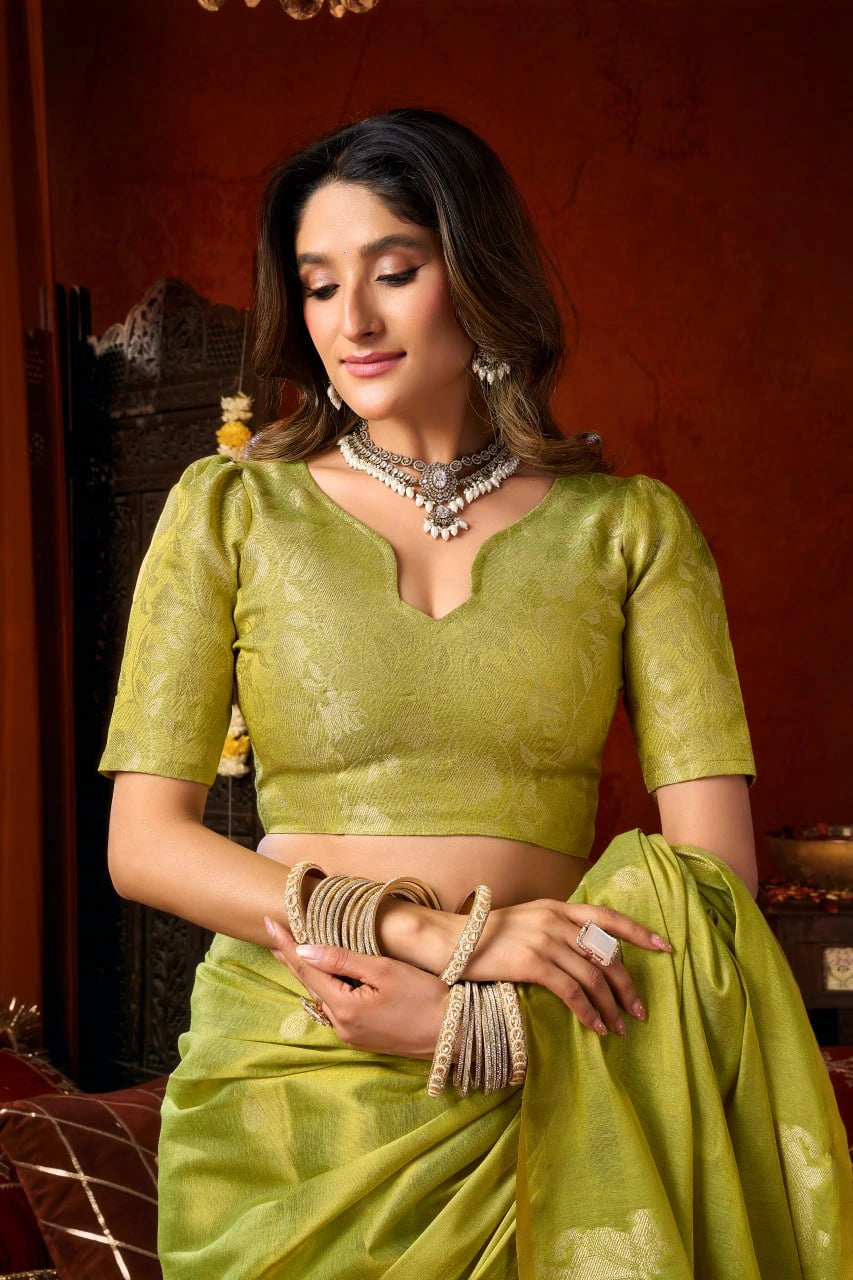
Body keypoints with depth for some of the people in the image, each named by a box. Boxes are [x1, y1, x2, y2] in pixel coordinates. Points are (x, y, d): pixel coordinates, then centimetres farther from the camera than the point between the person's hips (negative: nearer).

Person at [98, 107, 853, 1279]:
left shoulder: (631, 526, 1)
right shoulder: (231, 510, 1)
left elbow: (713, 863, -5)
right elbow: (145, 841, -5)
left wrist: (472, 1015, -17)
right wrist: (447, 933, -17)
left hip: (539, 1089, 0)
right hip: (284, 1089, 0)